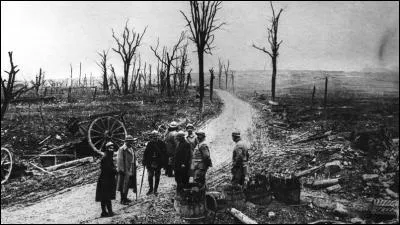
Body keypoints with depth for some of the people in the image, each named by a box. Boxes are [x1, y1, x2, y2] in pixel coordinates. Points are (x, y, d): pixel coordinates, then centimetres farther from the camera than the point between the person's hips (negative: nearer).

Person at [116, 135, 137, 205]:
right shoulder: (122, 149, -13)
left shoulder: (132, 149, 11)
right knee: (123, 185, 0)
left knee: (128, 184, 15)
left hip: (131, 170, 8)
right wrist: (121, 169, -18)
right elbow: (119, 160, -15)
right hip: (124, 170, -8)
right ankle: (122, 200, 9)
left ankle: (125, 198, 28)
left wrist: (134, 168, 17)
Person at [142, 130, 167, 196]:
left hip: (158, 164, -1)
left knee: (157, 178, 7)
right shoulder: (149, 144, 0)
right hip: (150, 164, 1)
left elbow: (164, 154, -1)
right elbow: (145, 154, 4)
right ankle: (150, 189, 20)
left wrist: (163, 163, -4)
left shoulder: (161, 144, -3)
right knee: (150, 176, 3)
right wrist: (144, 162, 1)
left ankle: (155, 190, 20)